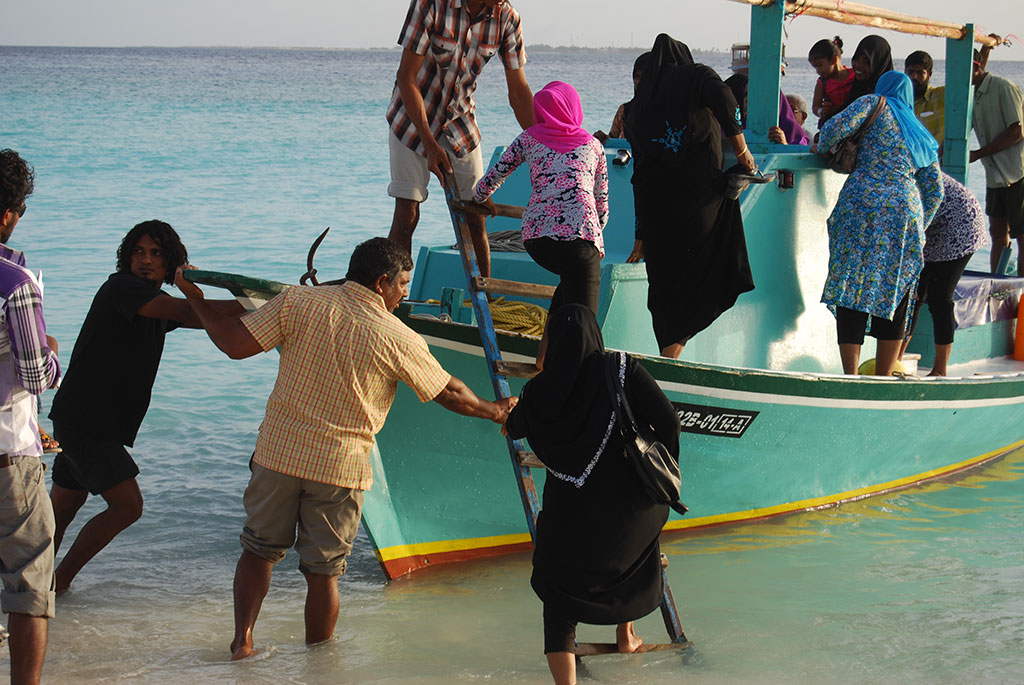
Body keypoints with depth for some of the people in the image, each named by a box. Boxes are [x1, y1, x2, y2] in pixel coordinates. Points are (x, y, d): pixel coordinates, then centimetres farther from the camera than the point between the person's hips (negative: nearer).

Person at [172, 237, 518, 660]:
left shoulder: (299, 302, -5)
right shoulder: (397, 338, -6)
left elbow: (236, 344, -6)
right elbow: (448, 394, 4)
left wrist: (196, 300, 9)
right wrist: (494, 411, 22)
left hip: (279, 451, 2)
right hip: (341, 467, -2)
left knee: (259, 550, 19)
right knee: (323, 571, 9)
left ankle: (242, 640, 18)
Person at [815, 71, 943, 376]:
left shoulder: (875, 104, 12)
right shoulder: (923, 138, 25)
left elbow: (840, 125, -5)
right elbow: (935, 191, 22)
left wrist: (821, 146, 14)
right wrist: (918, 228, 30)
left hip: (863, 201, -4)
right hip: (905, 212, 4)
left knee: (852, 288, -4)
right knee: (895, 296, 11)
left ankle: (851, 377, -12)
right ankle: (883, 378, 11)